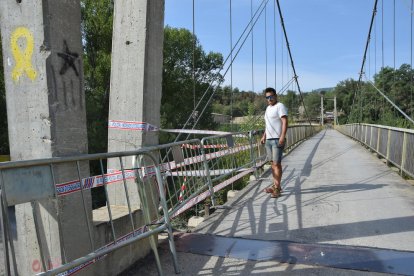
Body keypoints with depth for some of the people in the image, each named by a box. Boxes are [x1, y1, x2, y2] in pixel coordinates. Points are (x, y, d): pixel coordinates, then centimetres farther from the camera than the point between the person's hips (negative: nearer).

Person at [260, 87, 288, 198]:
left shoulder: (280, 106, -8)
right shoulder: (268, 108, 19)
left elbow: (285, 122, -17)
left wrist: (282, 136, -27)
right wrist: (264, 136, 22)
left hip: (277, 140, -9)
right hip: (268, 140, 9)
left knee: (277, 163, -7)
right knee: (273, 163, 11)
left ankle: (277, 188, -3)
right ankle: (275, 185, 19)